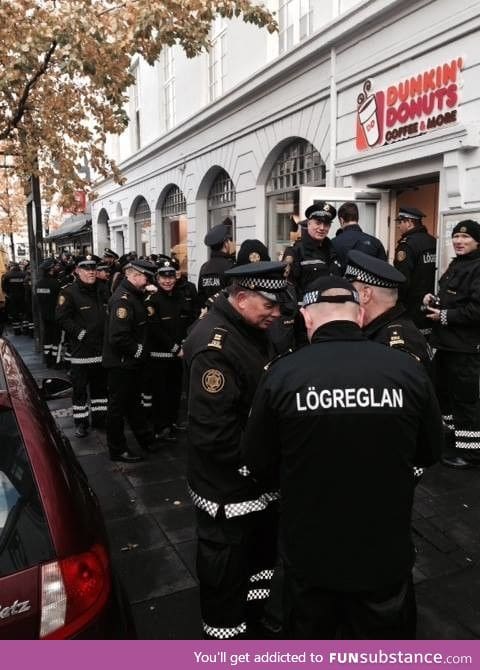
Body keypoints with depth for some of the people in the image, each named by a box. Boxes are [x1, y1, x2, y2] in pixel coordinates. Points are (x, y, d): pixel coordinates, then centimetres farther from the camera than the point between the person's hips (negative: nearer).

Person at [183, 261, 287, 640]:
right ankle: (226, 631, 34)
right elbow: (214, 433, -32)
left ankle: (257, 613, 51)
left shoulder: (252, 330, 3)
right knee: (227, 562, 11)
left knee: (263, 544, 27)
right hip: (228, 483, -10)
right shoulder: (215, 345, -29)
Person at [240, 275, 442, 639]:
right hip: (387, 554, 1)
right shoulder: (408, 369, -16)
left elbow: (257, 464, -5)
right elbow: (430, 452, 2)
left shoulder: (282, 374, -19)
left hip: (309, 553, 0)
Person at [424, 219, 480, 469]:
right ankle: (445, 435, 34)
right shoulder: (456, 265, 15)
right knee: (442, 389, 18)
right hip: (447, 341, 10)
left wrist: (446, 316, -18)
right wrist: (434, 301, 8)